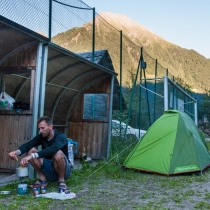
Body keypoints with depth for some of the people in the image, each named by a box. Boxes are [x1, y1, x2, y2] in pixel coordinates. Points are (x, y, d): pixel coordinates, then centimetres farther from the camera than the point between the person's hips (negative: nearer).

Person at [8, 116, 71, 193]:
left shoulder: (61, 136, -19)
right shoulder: (41, 137, -3)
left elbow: (52, 149, -40)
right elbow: (28, 145, -20)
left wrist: (32, 156, -49)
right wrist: (17, 152, -42)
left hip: (64, 170, -5)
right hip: (49, 169, 5)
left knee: (58, 153, -37)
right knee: (31, 150, -13)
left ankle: (61, 181, -14)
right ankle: (42, 179, -3)